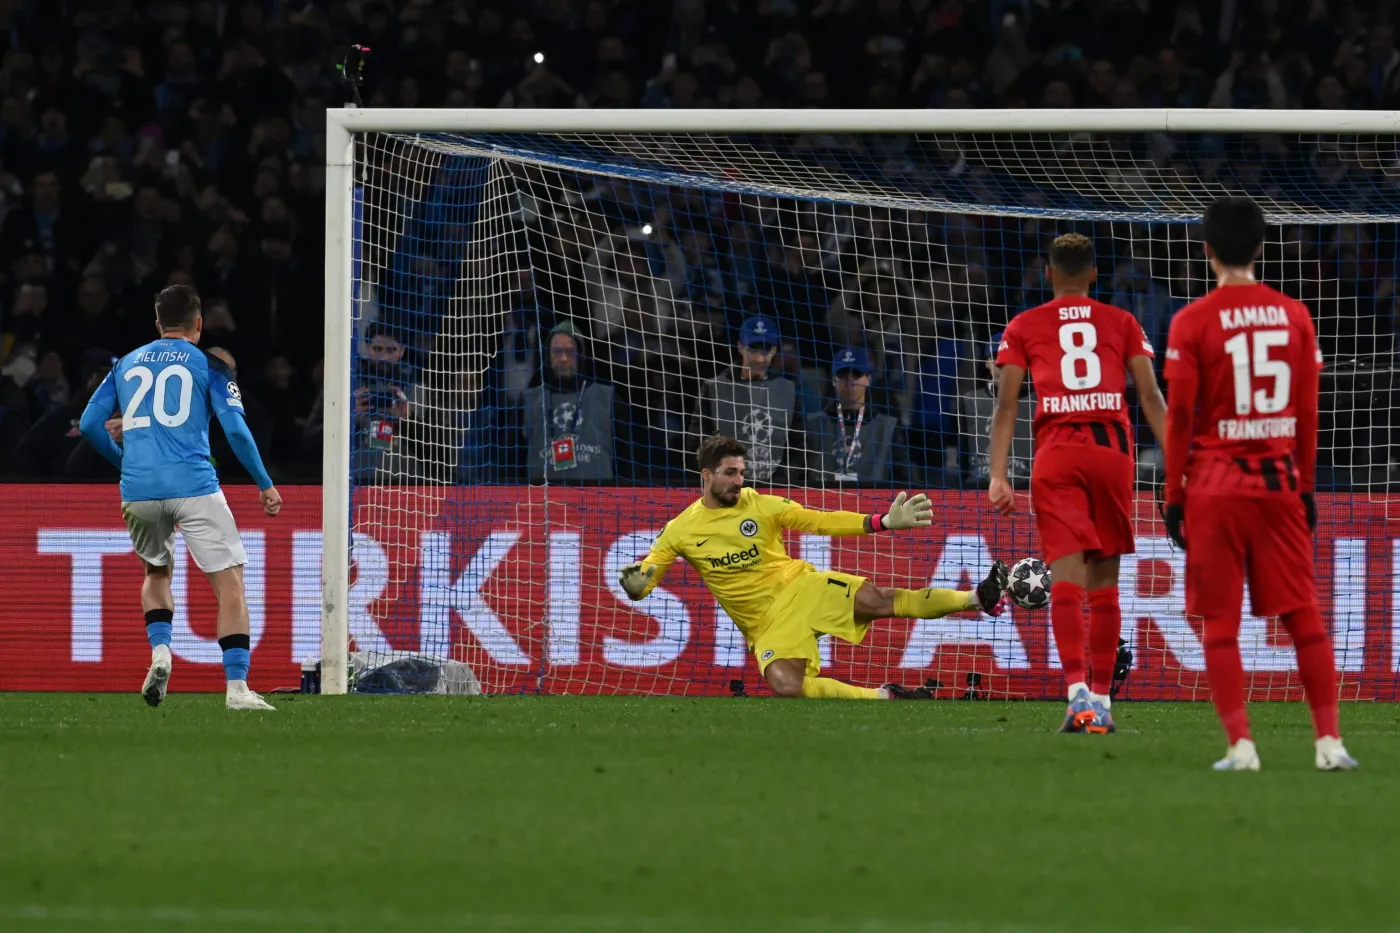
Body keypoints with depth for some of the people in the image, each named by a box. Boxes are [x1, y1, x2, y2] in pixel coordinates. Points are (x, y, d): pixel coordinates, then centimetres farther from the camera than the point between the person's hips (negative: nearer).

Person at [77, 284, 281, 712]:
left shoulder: (126, 364, 17)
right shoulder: (208, 365, 6)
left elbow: (89, 424, 15)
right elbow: (235, 429, -3)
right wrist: (265, 484, 6)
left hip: (137, 491, 4)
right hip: (193, 487, -4)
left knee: (156, 572, 28)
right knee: (230, 583, -1)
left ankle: (159, 650, 4)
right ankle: (237, 688, -12)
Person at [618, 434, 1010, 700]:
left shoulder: (760, 506, 1)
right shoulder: (681, 530, -1)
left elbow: (821, 521, 1)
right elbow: (643, 578, 1)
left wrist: (883, 523, -9)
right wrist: (636, 581, -26)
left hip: (802, 586, 1)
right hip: (768, 623, -1)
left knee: (877, 600, -22)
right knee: (785, 685, -30)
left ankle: (979, 599, -23)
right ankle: (884, 696, -20)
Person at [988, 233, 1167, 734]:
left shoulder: (1023, 327, 12)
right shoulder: (1122, 323, 15)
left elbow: (1006, 405, 4)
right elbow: (1151, 397, 7)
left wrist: (998, 475, 1)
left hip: (1056, 452, -2)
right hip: (1113, 448, 2)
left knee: (1066, 575, -10)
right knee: (1104, 581, 10)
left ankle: (1077, 690, -28)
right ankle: (1101, 699, 13)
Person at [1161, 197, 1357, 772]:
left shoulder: (1193, 322, -6)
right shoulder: (1294, 315, 3)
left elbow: (1180, 415, -6)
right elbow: (1308, 412, 6)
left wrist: (1174, 494, 0)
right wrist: (1306, 485, 14)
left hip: (1215, 483, -3)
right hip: (1279, 479, 3)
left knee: (1220, 622, 2)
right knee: (1303, 614, 7)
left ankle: (1240, 743, -4)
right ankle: (1329, 740, 3)